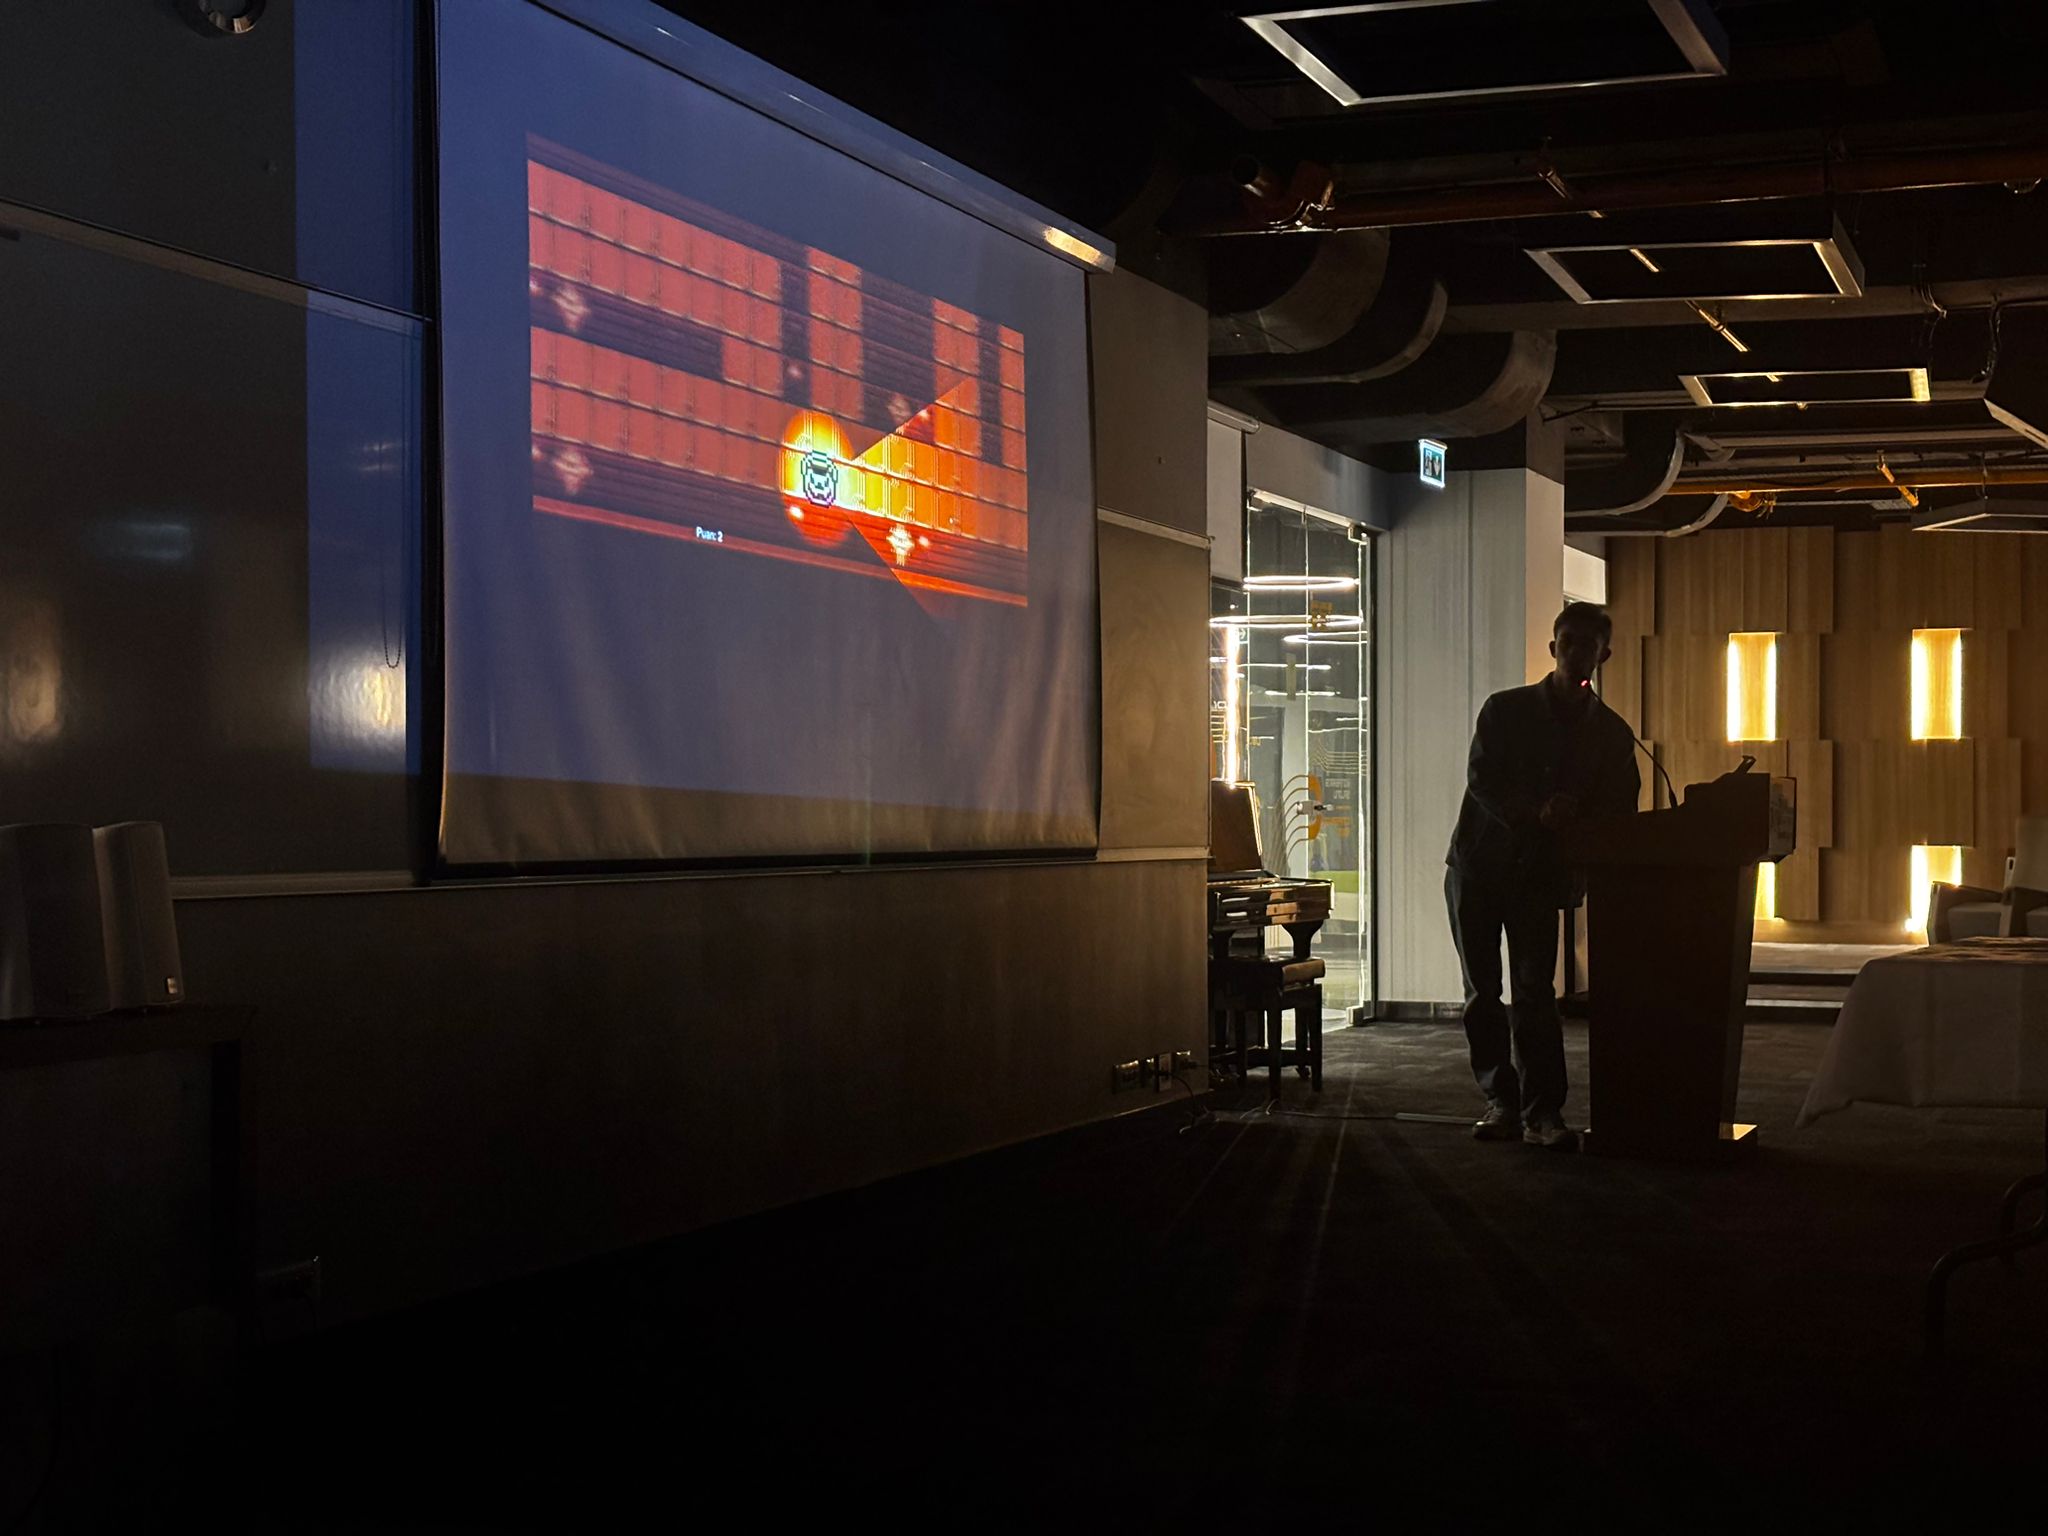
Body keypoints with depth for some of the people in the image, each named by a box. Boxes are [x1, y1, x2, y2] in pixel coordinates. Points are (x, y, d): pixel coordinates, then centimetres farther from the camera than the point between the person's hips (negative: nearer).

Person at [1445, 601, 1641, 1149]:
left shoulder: (1612, 734, 5)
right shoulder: (1505, 710, 0)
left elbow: (1618, 811, 1)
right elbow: (1481, 780, -11)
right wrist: (1536, 813, -27)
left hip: (1541, 875, 0)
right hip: (1478, 865, 0)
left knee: (1534, 992, -9)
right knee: (1482, 992, 2)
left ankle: (1542, 1111, -10)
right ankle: (1500, 1100, 10)